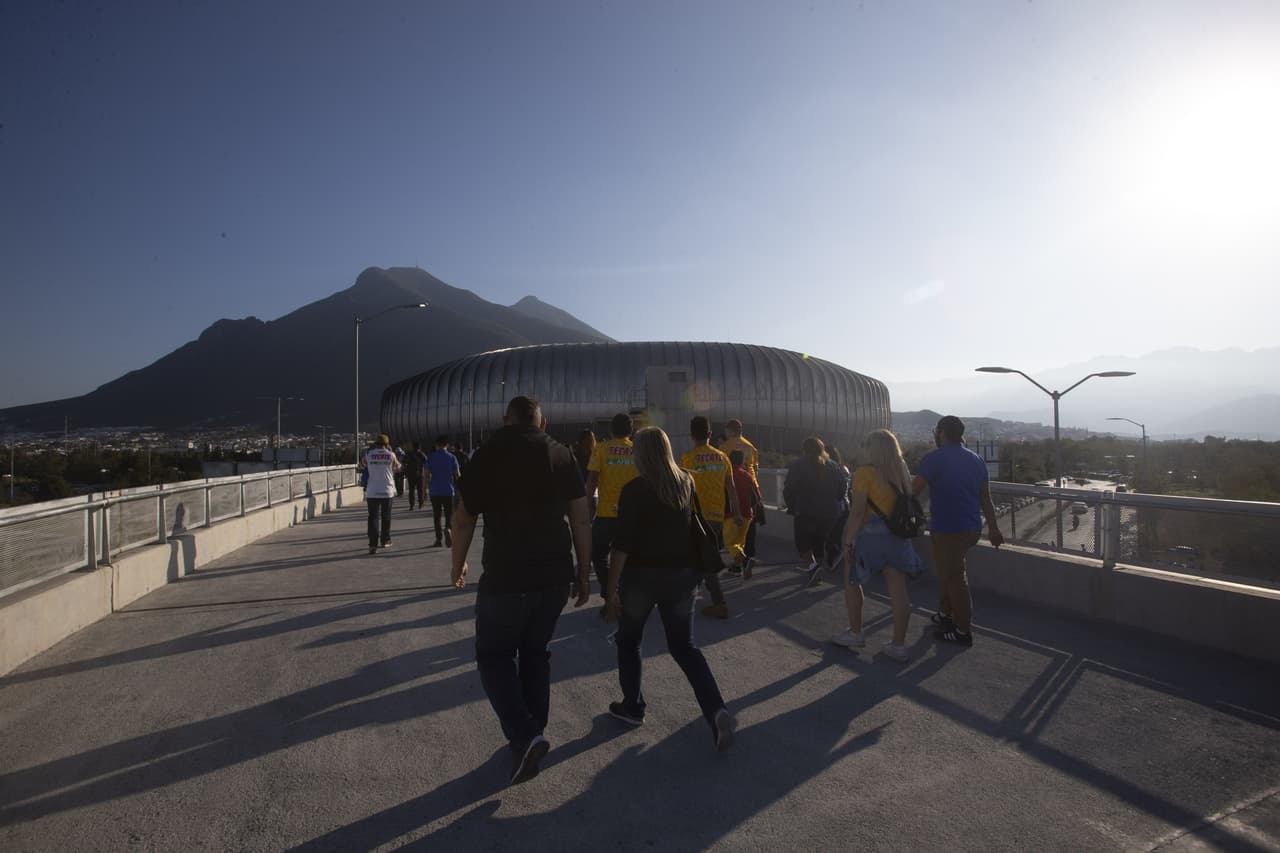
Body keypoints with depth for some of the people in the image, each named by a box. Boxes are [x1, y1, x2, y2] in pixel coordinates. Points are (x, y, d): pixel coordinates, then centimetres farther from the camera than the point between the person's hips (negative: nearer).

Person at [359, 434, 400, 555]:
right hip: (387, 491, 0)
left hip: (372, 492, 0)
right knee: (386, 517, 15)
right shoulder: (391, 455, -3)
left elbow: (362, 467, 16)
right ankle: (385, 540, 26)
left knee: (373, 517, -1)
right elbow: (397, 467, 15)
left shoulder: (368, 455, -3)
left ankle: (373, 544, -12)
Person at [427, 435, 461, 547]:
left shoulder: (431, 457, 1)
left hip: (434, 491, 1)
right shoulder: (452, 457, -1)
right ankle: (448, 529, -25)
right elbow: (458, 475, -1)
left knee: (436, 516, 9)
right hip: (448, 491, -1)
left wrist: (427, 488, 6)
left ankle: (438, 540, 12)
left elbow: (427, 475, -2)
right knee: (449, 514, 5)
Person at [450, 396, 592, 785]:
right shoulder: (562, 455, 4)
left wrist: (458, 564, 16)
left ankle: (524, 735, -4)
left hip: (505, 577, -3)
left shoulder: (489, 454, -3)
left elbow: (464, 518, 1)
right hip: (556, 575, 4)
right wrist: (584, 573, 10)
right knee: (536, 651, 20)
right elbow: (581, 519, 3)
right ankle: (532, 732, 26)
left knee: (494, 655, 12)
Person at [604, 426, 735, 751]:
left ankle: (632, 707, 28)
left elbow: (622, 544, -16)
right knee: (683, 645, 14)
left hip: (641, 575, -4)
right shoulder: (687, 483, 1)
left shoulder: (634, 490, -14)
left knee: (628, 642, 19)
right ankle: (717, 710, -2)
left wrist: (611, 587, -11)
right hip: (682, 574, 4)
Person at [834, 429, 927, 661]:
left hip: (869, 536, -6)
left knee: (852, 582, 13)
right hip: (897, 537, 6)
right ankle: (899, 645, 11)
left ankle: (855, 634, 21)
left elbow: (857, 512, -16)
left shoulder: (865, 472, -12)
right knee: (899, 591, 6)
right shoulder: (901, 473, 7)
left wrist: (848, 541, -12)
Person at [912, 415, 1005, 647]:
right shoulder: (976, 459, 9)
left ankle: (963, 631, 10)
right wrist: (993, 528, 17)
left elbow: (914, 490, -16)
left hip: (947, 529, -7)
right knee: (951, 571, 22)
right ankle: (946, 614, 33)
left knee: (954, 578, 2)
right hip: (972, 528, 7)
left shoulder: (934, 458, -12)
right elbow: (985, 497, 13)